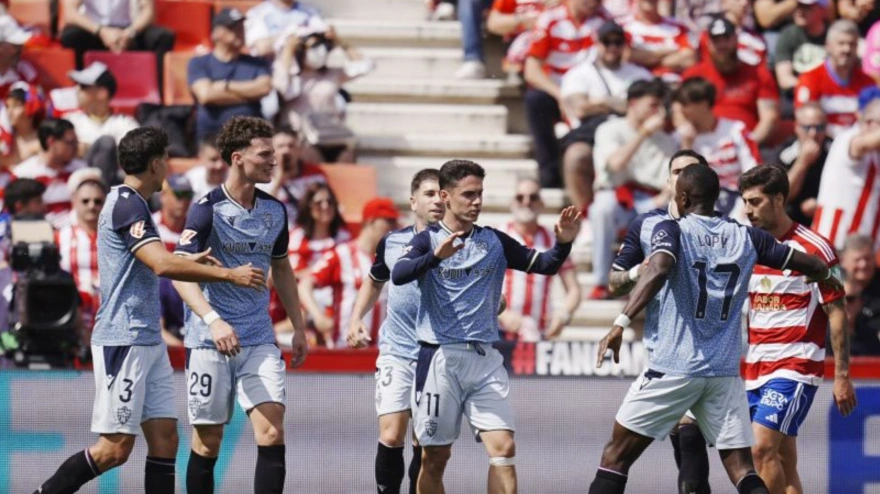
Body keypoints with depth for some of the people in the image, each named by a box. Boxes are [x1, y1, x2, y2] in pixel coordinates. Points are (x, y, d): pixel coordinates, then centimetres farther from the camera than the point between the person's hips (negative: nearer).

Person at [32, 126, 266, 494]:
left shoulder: (130, 203, 17)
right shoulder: (127, 205, -15)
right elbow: (162, 265, -27)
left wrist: (190, 261, 21)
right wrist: (228, 274, -23)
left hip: (147, 341, 10)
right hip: (123, 341, -10)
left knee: (164, 438, 3)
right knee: (115, 448, -9)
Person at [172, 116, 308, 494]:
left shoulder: (274, 210, 8)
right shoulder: (208, 209, -10)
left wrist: (298, 328, 19)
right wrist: (212, 320, -33)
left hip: (259, 340, 4)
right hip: (210, 338, -4)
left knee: (272, 431, -10)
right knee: (208, 442, 2)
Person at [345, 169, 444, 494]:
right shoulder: (392, 243, 4)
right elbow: (374, 282, 24)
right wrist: (356, 319, 11)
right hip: (396, 351, 1)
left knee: (425, 443, 3)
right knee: (391, 436, -9)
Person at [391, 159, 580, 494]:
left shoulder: (494, 242, 9)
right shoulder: (428, 240, -2)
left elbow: (544, 265, 6)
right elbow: (399, 275, -20)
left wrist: (563, 243, -15)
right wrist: (436, 256, -39)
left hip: (484, 359, 3)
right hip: (440, 357, -3)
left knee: (504, 448, -10)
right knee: (435, 457, 4)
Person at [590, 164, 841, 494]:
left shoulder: (671, 230, -3)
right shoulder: (746, 237, 8)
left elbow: (658, 271, -24)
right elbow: (813, 267, 14)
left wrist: (621, 323, -30)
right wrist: (827, 277, 37)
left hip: (673, 367, -4)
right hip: (725, 372, 4)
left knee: (616, 455, 7)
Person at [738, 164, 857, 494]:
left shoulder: (814, 249, -8)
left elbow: (837, 313, -7)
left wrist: (842, 376, -10)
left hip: (795, 368, -6)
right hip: (756, 367, 6)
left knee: (762, 448, -19)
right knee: (783, 462, 6)